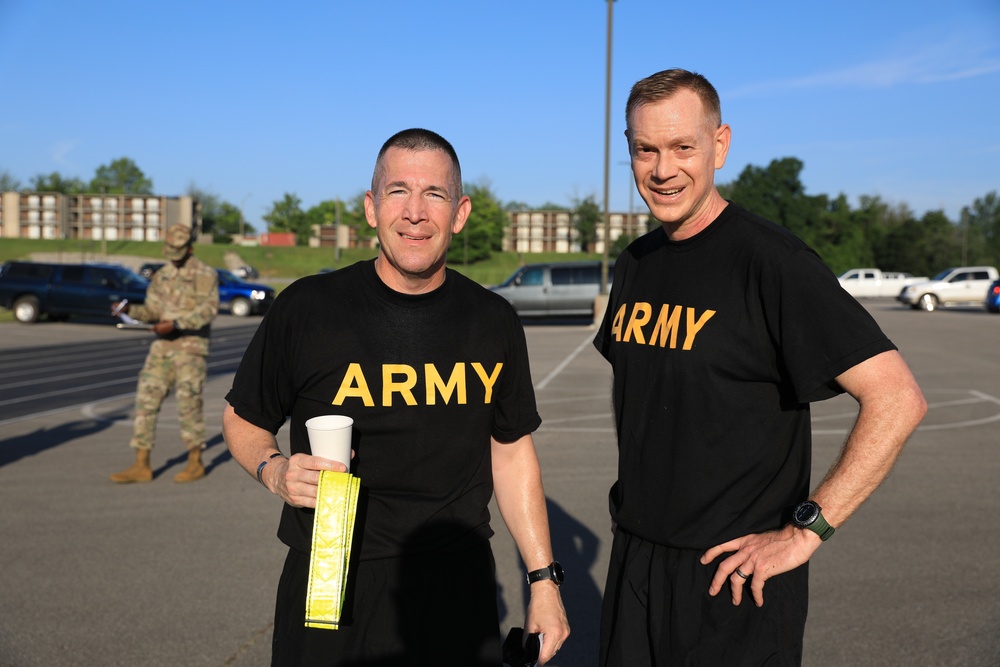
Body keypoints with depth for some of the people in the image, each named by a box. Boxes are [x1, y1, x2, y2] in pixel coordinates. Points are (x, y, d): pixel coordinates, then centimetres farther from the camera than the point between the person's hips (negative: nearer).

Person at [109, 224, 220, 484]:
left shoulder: (205, 274, -6)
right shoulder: (162, 276, 15)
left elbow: (208, 309, -18)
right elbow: (153, 312, 15)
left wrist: (175, 324, -27)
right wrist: (129, 309, -4)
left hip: (191, 347, -6)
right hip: (162, 347, 6)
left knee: (188, 403, -5)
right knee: (146, 401, 0)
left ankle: (195, 464, 10)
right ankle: (141, 466, 5)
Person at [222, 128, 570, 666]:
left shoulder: (494, 323, 0)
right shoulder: (307, 308, -8)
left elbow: (511, 452, 9)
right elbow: (242, 419, 5)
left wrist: (543, 579, 7)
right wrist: (274, 472, -17)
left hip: (458, 592, 2)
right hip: (328, 590, -2)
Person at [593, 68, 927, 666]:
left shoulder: (769, 259, -16)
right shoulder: (636, 263, 5)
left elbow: (898, 399, -21)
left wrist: (806, 530, -20)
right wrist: (636, 494, 11)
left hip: (735, 576, -6)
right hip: (634, 558, 6)